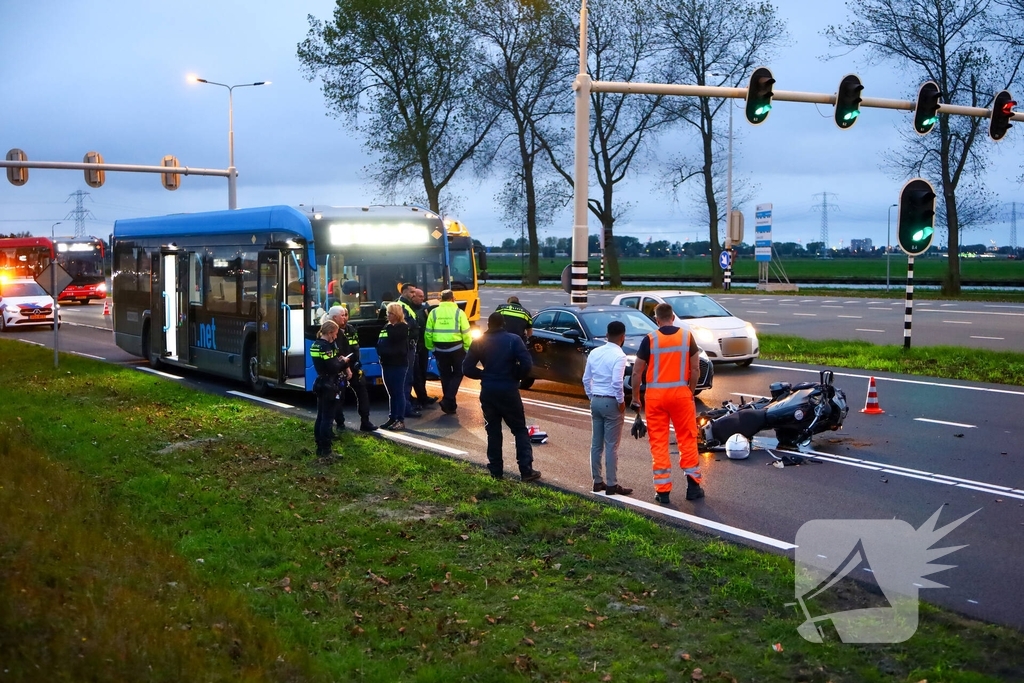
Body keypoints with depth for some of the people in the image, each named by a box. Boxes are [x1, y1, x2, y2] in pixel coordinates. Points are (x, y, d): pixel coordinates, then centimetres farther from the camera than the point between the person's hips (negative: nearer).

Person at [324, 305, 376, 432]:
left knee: (362, 391, 3)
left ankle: (365, 422, 9)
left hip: (352, 367, 6)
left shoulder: (351, 329, 7)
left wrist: (347, 359, -15)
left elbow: (356, 350, 1)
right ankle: (340, 424, 14)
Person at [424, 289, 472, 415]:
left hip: (440, 349, 2)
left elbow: (428, 333, 2)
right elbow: (466, 333, -7)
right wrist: (468, 348, 4)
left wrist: (430, 348, 14)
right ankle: (448, 400, -5)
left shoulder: (433, 312, 0)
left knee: (445, 376, 15)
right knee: (457, 374, 12)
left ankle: (450, 404, 19)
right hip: (456, 348, -2)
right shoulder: (459, 312, -6)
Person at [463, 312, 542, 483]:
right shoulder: (513, 340, -4)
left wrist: (484, 375, 12)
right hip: (509, 391, -2)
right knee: (520, 430, 5)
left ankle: (496, 471, 12)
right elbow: (526, 364, -14)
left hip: (488, 392, 2)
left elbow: (467, 368, -1)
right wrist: (516, 377, 4)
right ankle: (526, 470, -1)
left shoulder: (479, 342, 2)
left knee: (493, 431, 12)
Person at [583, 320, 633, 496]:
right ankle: (612, 484, 3)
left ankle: (598, 481, 18)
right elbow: (617, 382, -22)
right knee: (611, 445, -1)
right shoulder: (619, 355, -14)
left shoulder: (594, 353, 6)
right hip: (611, 402, -6)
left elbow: (586, 379, 9)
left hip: (595, 401, 7)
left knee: (596, 444, 11)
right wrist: (621, 401, -10)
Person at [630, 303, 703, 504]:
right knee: (687, 439, 11)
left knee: (658, 442, 6)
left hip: (656, 395, -1)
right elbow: (695, 369, 2)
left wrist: (635, 397, 5)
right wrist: (691, 391, 14)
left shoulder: (650, 339, -5)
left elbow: (637, 372, -5)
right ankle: (693, 486, 15)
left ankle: (662, 490, 7)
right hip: (680, 393, 1)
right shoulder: (687, 336, 0)